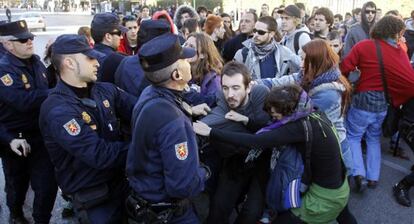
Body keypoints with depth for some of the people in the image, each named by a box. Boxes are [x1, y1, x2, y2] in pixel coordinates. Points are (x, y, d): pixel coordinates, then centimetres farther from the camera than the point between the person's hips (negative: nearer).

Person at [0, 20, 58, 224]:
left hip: (41, 135, 5)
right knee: (18, 183, 19)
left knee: (48, 184, 7)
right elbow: (23, 100, -33)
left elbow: (49, 87, 16)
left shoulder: (36, 61, 3)